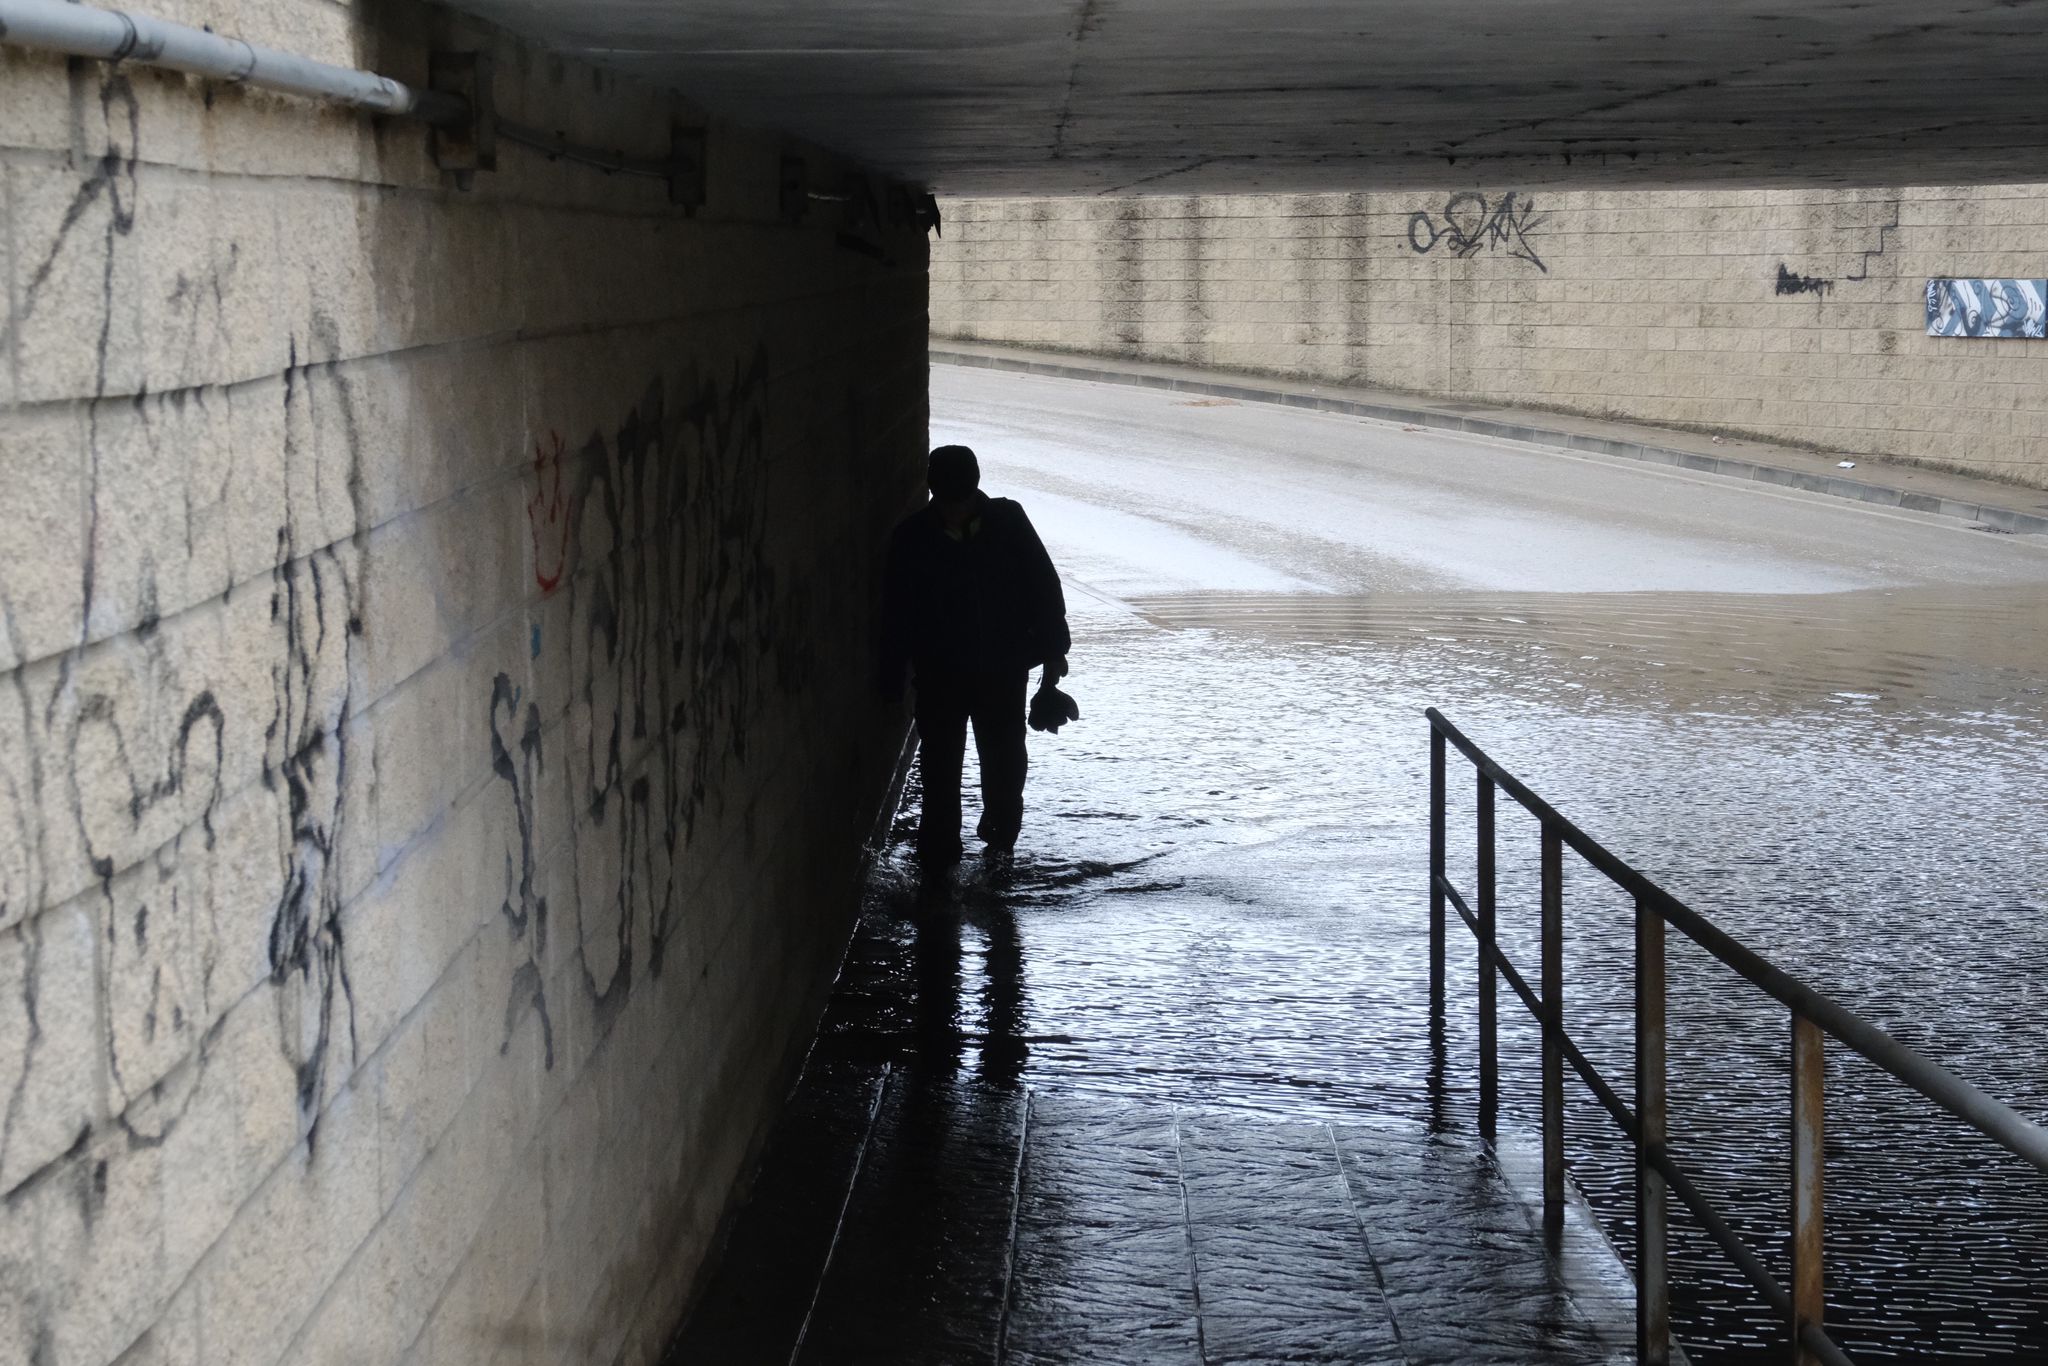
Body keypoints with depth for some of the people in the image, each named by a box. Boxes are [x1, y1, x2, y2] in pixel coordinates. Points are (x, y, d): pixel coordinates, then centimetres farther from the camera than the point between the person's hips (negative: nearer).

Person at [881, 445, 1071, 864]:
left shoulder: (1008, 522, -7)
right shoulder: (911, 538, -9)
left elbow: (1042, 584, 2)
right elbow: (896, 615, -3)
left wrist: (1053, 648, 3)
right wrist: (894, 684, -2)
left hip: (1004, 668, 1)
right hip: (940, 673, -1)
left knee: (1005, 756, 12)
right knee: (941, 765, 0)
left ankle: (1000, 828, 36)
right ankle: (939, 853, 10)